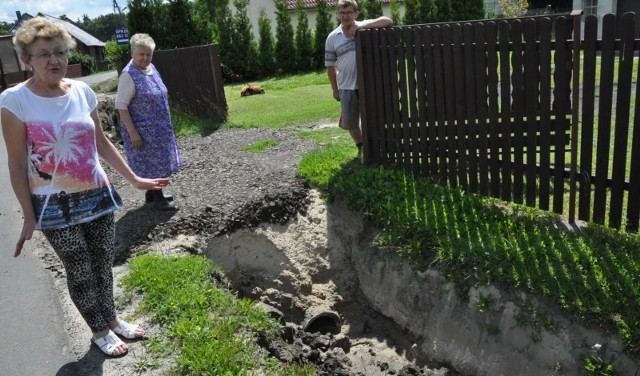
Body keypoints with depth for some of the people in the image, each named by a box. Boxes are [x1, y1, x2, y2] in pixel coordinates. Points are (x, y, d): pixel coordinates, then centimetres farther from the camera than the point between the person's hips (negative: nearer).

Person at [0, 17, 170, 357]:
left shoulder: (82, 91, 0)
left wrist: (134, 179, 9)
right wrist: (29, 216, -10)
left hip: (96, 195, 4)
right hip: (56, 204, -4)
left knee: (103, 264, 15)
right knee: (81, 271, 7)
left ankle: (110, 318, 37)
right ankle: (100, 330, 28)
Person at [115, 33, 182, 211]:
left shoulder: (151, 68, 6)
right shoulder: (129, 74, -19)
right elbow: (121, 105, -20)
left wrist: (165, 123, 19)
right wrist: (132, 132, -23)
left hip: (158, 127, 8)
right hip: (142, 129, -8)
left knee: (157, 161, 16)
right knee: (151, 162, 0)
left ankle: (151, 193, 30)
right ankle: (158, 198, 11)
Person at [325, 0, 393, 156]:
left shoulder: (364, 27, -4)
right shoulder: (332, 38, 3)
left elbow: (388, 22, -18)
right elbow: (330, 66, 9)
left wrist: (362, 26, -26)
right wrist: (335, 89, 9)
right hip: (347, 87, 3)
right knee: (350, 123, 13)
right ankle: (361, 148, 37)